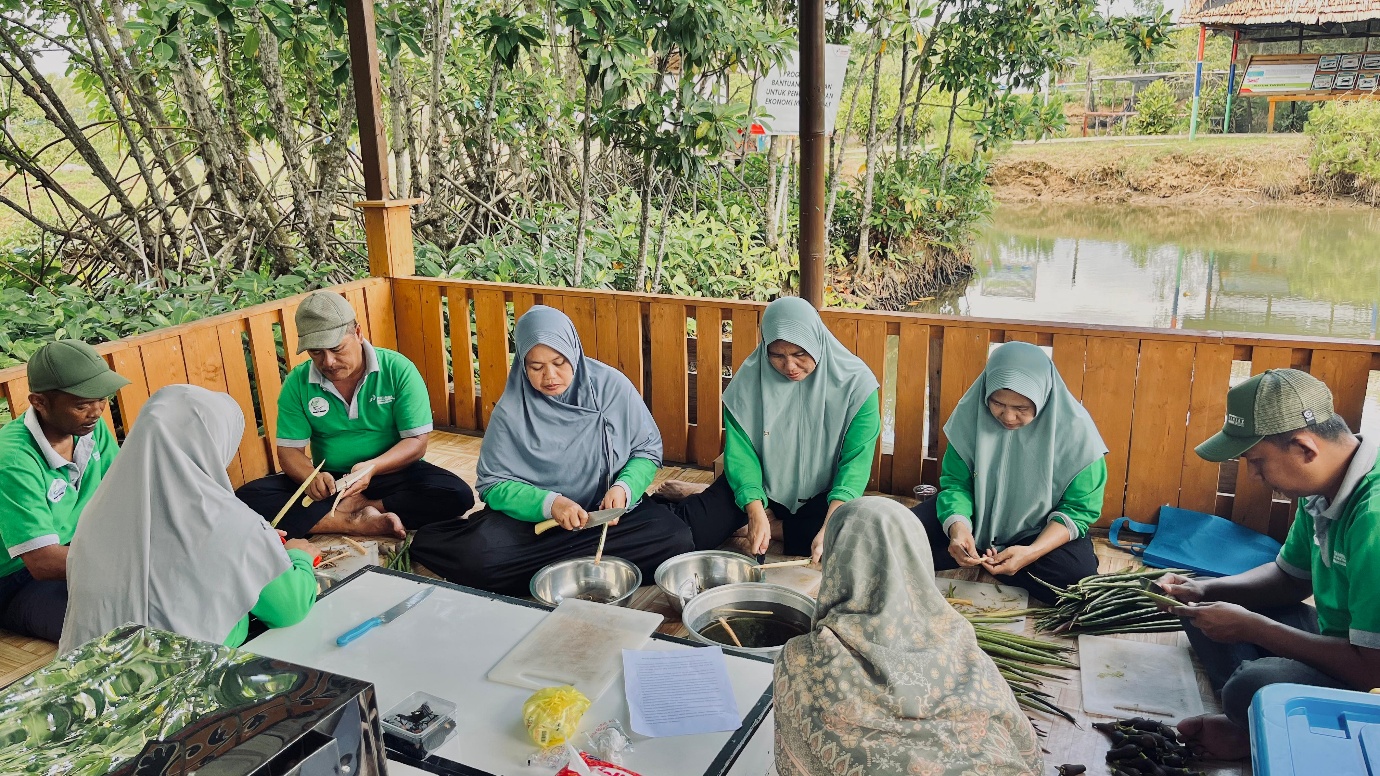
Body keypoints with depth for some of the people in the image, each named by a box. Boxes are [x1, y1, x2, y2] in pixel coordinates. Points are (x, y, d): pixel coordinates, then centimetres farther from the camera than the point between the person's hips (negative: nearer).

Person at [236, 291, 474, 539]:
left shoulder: (398, 370, -10)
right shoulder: (297, 383, -3)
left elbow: (416, 442, -10)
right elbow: (289, 450, -1)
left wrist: (372, 467, -28)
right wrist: (310, 477, -25)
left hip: (392, 473, -2)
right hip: (329, 481, 2)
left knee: (457, 495, -29)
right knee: (249, 497, -22)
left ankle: (351, 507, -21)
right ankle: (357, 522, -25)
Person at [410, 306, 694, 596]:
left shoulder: (612, 386, -7)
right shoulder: (512, 409, -8)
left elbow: (648, 450, 2)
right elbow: (494, 484, -6)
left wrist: (623, 487, -19)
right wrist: (549, 503, -24)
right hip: (533, 516, -1)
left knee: (674, 540, -28)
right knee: (476, 557, -29)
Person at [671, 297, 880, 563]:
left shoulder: (856, 382, -17)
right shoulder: (749, 379, -14)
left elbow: (856, 461, -20)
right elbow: (740, 452, -15)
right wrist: (756, 513, -29)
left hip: (821, 493, 0)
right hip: (762, 483, 0)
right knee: (691, 529, -20)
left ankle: (781, 526, 1)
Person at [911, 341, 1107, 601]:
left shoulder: (1075, 430, -22)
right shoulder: (971, 413, -17)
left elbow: (1079, 508, -15)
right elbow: (956, 482, -9)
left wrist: (1032, 552, -30)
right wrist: (957, 525, -31)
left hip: (1042, 532, 0)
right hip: (978, 520, 1)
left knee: (1076, 573, -31)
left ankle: (980, 562, -9)